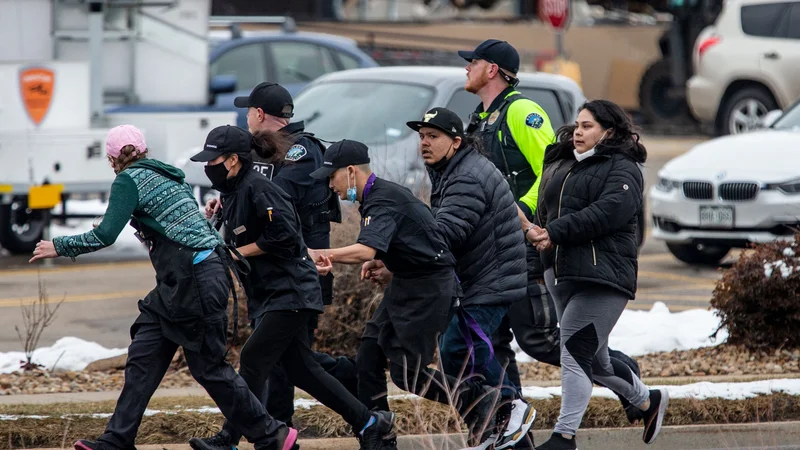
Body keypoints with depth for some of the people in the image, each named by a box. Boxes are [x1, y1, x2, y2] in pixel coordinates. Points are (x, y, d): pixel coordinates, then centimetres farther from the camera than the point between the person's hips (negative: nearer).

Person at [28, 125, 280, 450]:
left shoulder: (129, 180, -9)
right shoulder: (166, 175, 17)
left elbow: (106, 235, -17)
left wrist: (59, 247, -6)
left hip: (196, 282, -10)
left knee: (209, 367, -2)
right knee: (143, 358, 7)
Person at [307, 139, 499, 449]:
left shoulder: (384, 201, -21)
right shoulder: (379, 195, 10)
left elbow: (366, 250, -38)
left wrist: (319, 254, -39)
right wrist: (380, 262, 7)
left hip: (430, 288, -10)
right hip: (405, 285, 10)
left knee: (407, 374, -10)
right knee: (368, 361, 4)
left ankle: (479, 402, 4)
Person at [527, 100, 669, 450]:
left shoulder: (622, 170, -3)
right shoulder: (565, 167, 21)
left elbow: (606, 212, -19)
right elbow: (546, 210, 19)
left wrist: (556, 232, -23)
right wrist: (539, 231, -5)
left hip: (601, 277, -9)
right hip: (561, 273, 9)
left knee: (575, 352, -15)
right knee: (594, 360, 16)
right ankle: (649, 401, 38)